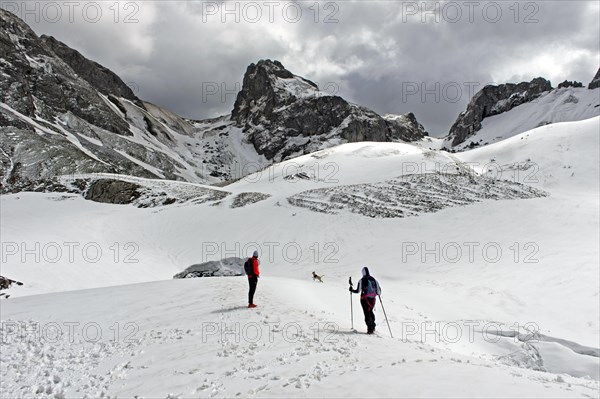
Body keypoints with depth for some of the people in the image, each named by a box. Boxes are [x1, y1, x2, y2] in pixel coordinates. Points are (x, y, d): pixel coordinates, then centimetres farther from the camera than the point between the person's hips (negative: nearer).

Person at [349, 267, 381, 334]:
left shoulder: (361, 280, -8)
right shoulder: (374, 280, 3)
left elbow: (358, 291, -8)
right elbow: (378, 291, 5)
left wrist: (351, 290, 10)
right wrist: (378, 293, 29)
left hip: (365, 299, -4)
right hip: (372, 299, 4)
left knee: (367, 313, 3)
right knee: (370, 311, 23)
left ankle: (370, 329, 0)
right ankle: (373, 327, 24)